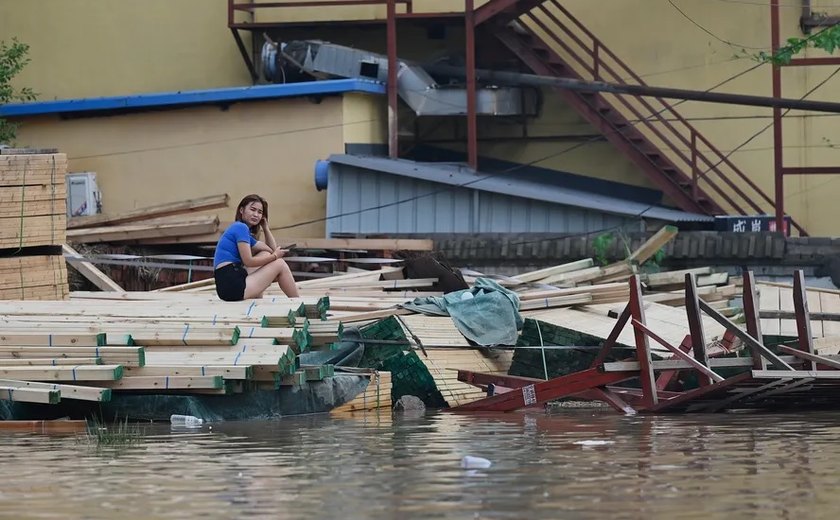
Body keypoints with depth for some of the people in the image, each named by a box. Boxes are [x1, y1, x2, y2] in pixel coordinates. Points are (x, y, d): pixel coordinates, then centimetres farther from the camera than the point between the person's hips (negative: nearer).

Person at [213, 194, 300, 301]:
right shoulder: (241, 228, -5)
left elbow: (272, 250, 25)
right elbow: (248, 261, -12)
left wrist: (265, 227, 19)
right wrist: (275, 256, 0)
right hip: (232, 287, -10)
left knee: (266, 254, 20)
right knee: (280, 264, 2)